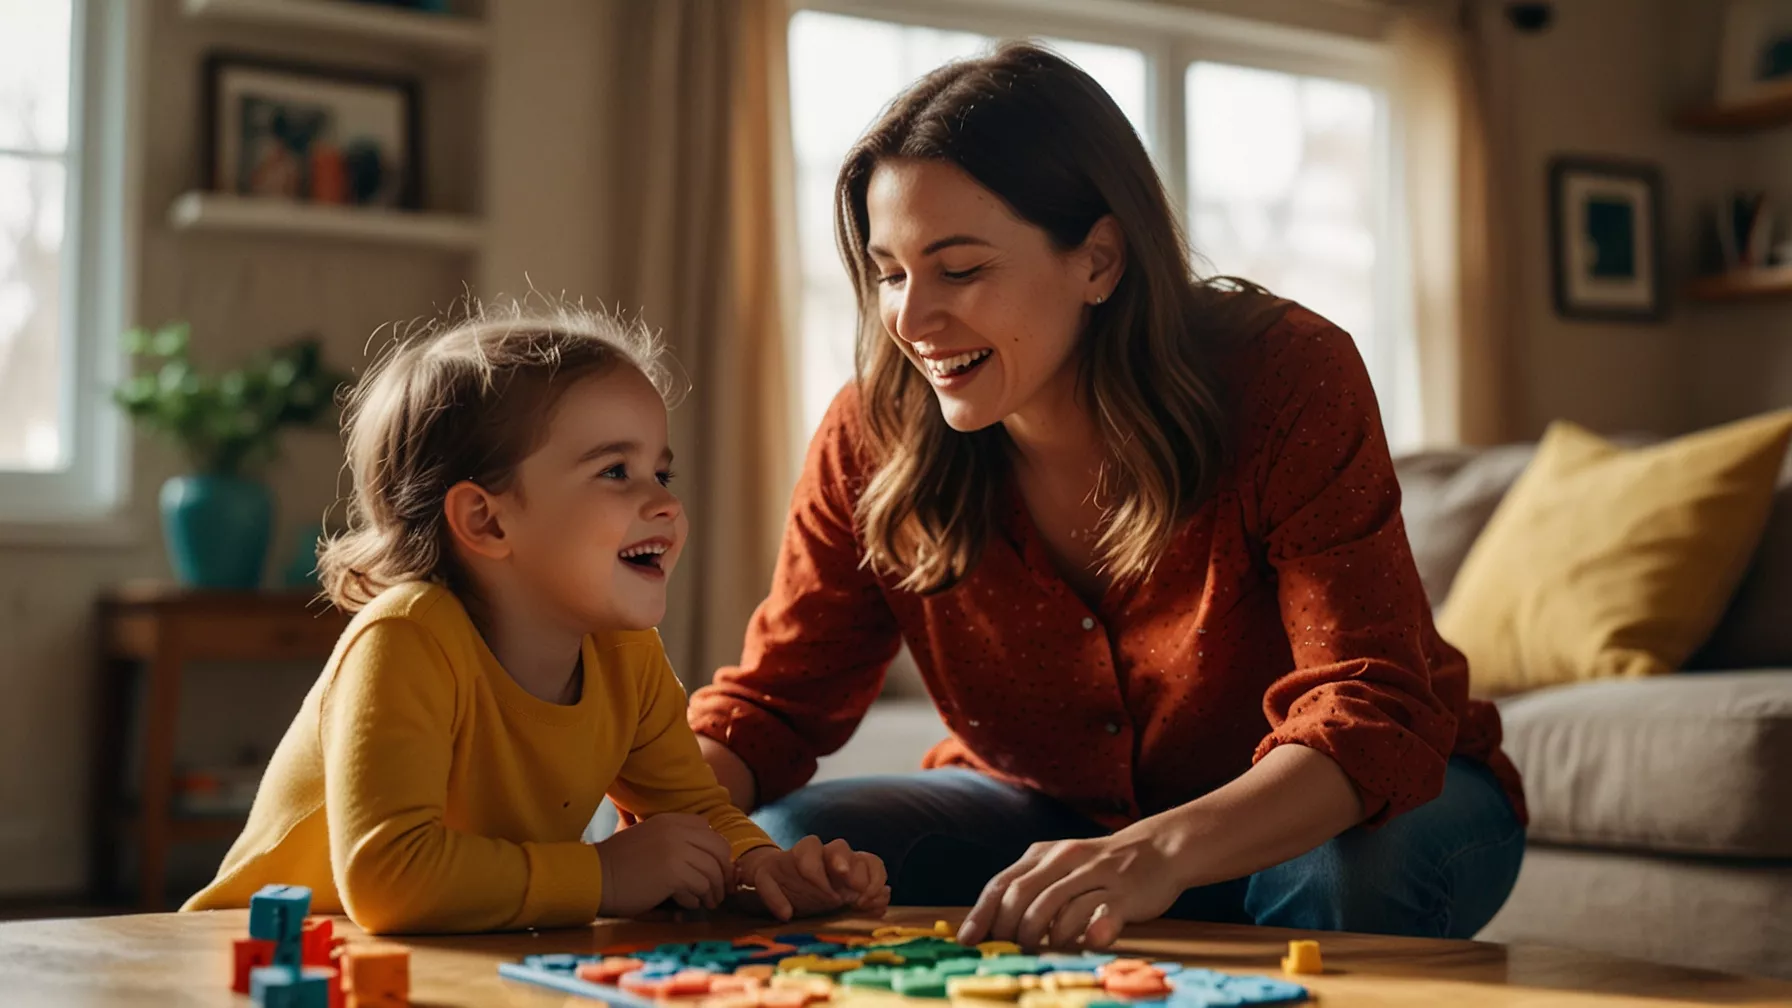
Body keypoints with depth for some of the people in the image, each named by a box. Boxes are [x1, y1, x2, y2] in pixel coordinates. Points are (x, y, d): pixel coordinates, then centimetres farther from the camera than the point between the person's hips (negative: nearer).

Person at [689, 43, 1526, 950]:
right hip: (1048, 810, 3)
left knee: (1350, 876, -38)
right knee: (778, 850, -22)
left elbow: (1370, 715, -32)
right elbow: (777, 697, -8)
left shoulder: (1289, 381, -25)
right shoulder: (872, 437, -14)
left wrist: (1164, 851, -52)